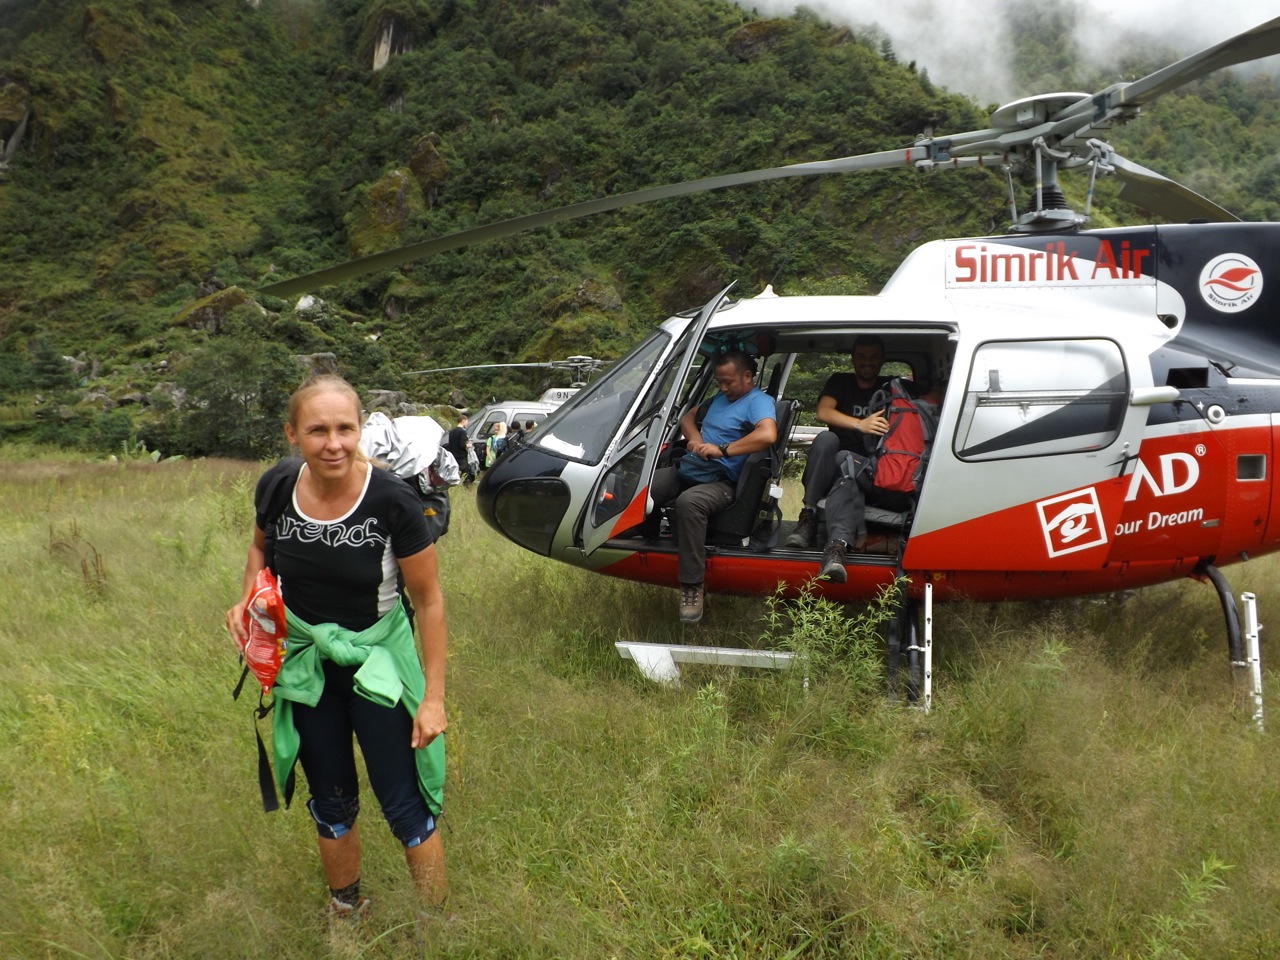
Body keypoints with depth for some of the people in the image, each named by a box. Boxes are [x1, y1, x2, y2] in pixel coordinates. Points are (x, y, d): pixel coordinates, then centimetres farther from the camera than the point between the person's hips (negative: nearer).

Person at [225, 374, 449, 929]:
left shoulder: (392, 501, -24)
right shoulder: (277, 487, -13)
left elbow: (429, 601, -15)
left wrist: (433, 696, -15)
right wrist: (249, 597, -8)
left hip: (378, 661, -4)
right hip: (305, 664, 4)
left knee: (405, 807, 1)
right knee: (330, 803, 21)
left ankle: (436, 926, 23)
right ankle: (345, 911, 44)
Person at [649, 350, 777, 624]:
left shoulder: (759, 402, -6)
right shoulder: (719, 398, 23)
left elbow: (768, 435, -27)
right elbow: (687, 417, 30)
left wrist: (722, 450, -25)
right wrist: (695, 440, 6)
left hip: (719, 482, -9)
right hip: (684, 470, 9)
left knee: (688, 503, -39)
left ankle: (692, 586, -32)